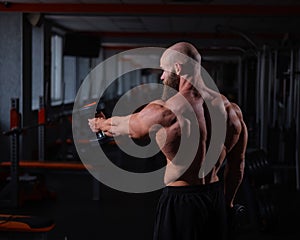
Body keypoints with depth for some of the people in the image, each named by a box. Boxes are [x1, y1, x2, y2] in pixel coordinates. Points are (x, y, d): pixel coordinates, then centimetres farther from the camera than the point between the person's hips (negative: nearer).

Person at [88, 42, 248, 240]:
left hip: (181, 201, -5)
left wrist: (100, 124, 24)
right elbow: (237, 165, 8)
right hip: (217, 198, 6)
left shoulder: (164, 112, -18)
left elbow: (123, 125, 1)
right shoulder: (231, 109, -2)